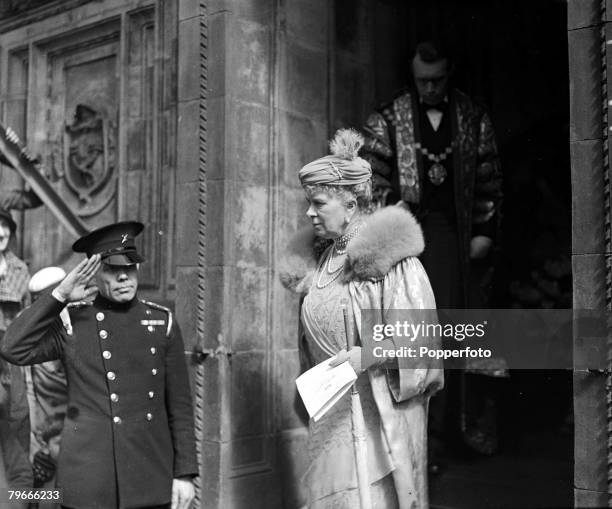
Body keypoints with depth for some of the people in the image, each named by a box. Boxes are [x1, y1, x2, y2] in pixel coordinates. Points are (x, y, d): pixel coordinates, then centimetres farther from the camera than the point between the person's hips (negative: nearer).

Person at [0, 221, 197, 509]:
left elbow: (180, 405, 3)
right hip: (88, 485, -1)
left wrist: (184, 473, 0)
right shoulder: (71, 323, 1)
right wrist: (59, 295, -12)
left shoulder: (162, 322, 2)